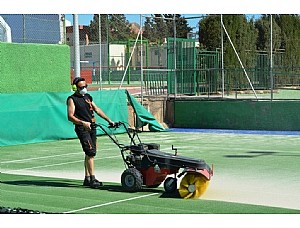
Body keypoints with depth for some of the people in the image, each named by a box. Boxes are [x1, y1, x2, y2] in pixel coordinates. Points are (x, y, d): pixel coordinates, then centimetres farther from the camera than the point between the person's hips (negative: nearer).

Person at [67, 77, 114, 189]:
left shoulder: (88, 96, 18)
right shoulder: (72, 99, -4)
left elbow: (97, 109, 23)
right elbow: (70, 116, -13)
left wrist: (108, 120, 18)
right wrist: (83, 123, -26)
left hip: (92, 127, 8)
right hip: (82, 128, -8)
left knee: (90, 153, 10)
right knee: (91, 152, -16)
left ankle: (87, 178, 17)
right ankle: (92, 179, -16)